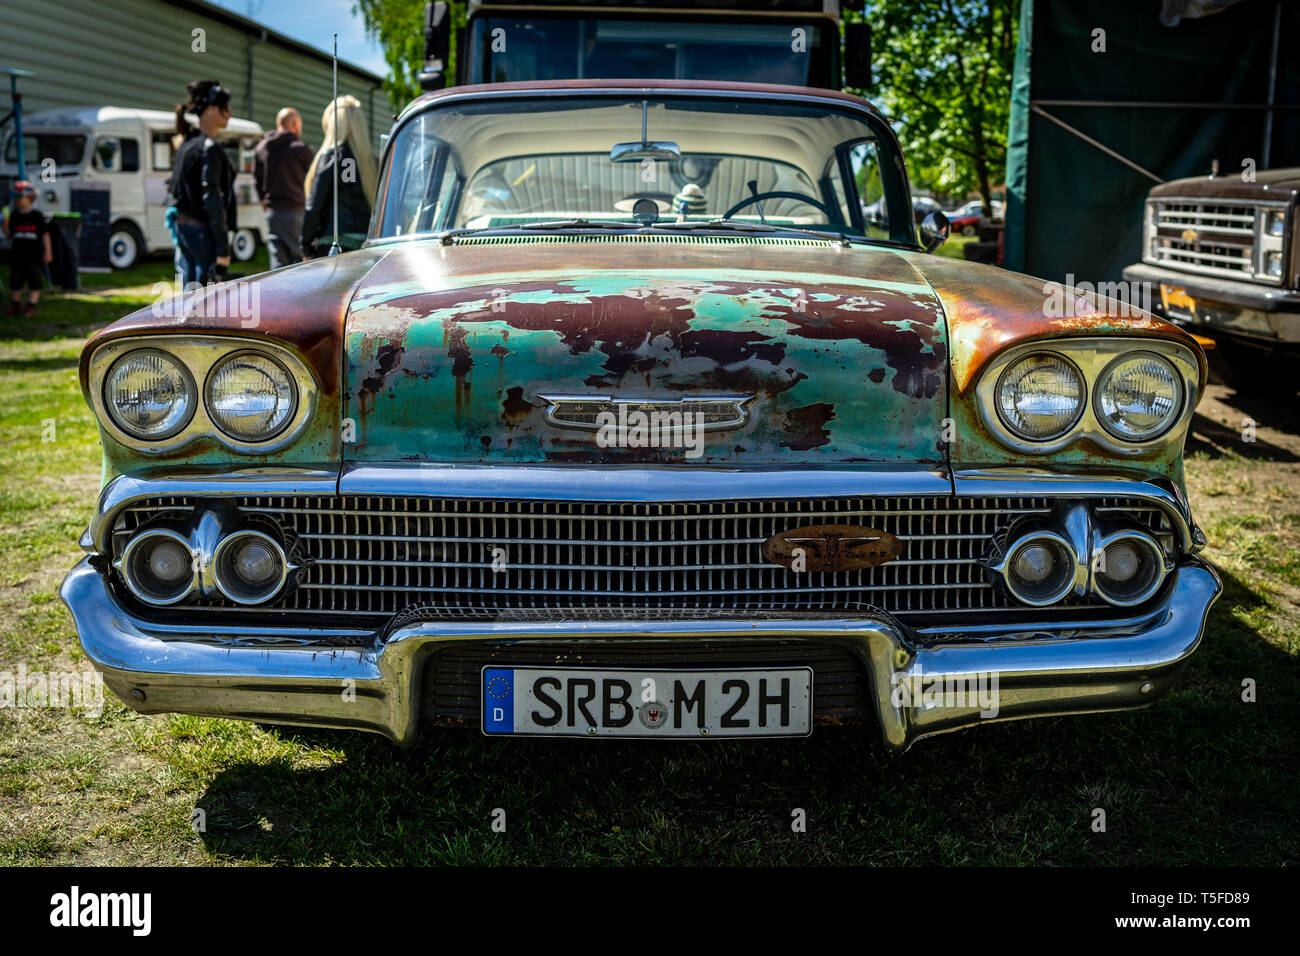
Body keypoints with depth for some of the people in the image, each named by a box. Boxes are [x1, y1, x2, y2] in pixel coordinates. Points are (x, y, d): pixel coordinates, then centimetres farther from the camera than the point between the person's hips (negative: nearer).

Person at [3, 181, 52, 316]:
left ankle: (32, 305, 9)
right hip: (17, 254, 3)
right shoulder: (14, 215, 3)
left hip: (34, 255, -3)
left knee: (35, 282, 0)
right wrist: (6, 222, -11)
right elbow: (8, 234, 6)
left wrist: (48, 251, -7)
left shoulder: (37, 216, -6)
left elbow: (45, 234, -3)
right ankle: (15, 304, 23)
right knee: (15, 281, 10)